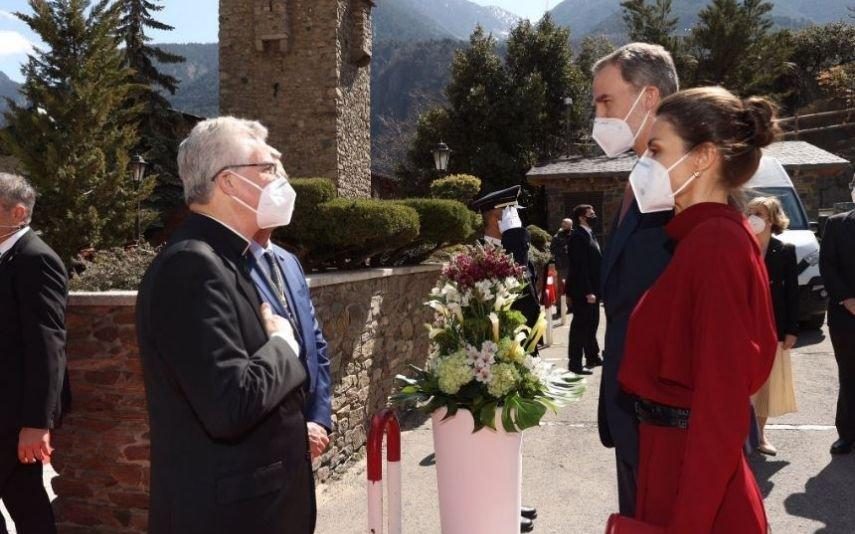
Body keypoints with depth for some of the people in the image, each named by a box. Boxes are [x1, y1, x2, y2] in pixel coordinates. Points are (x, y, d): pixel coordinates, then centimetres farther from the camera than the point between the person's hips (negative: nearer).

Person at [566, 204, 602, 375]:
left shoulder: (590, 234, 14)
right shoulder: (578, 236, -16)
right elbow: (580, 267, -21)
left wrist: (595, 290, 12)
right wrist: (587, 291, -23)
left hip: (592, 289, 9)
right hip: (582, 291, -9)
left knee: (591, 324, 17)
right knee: (580, 326, -3)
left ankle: (592, 357, 28)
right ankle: (575, 363, 3)